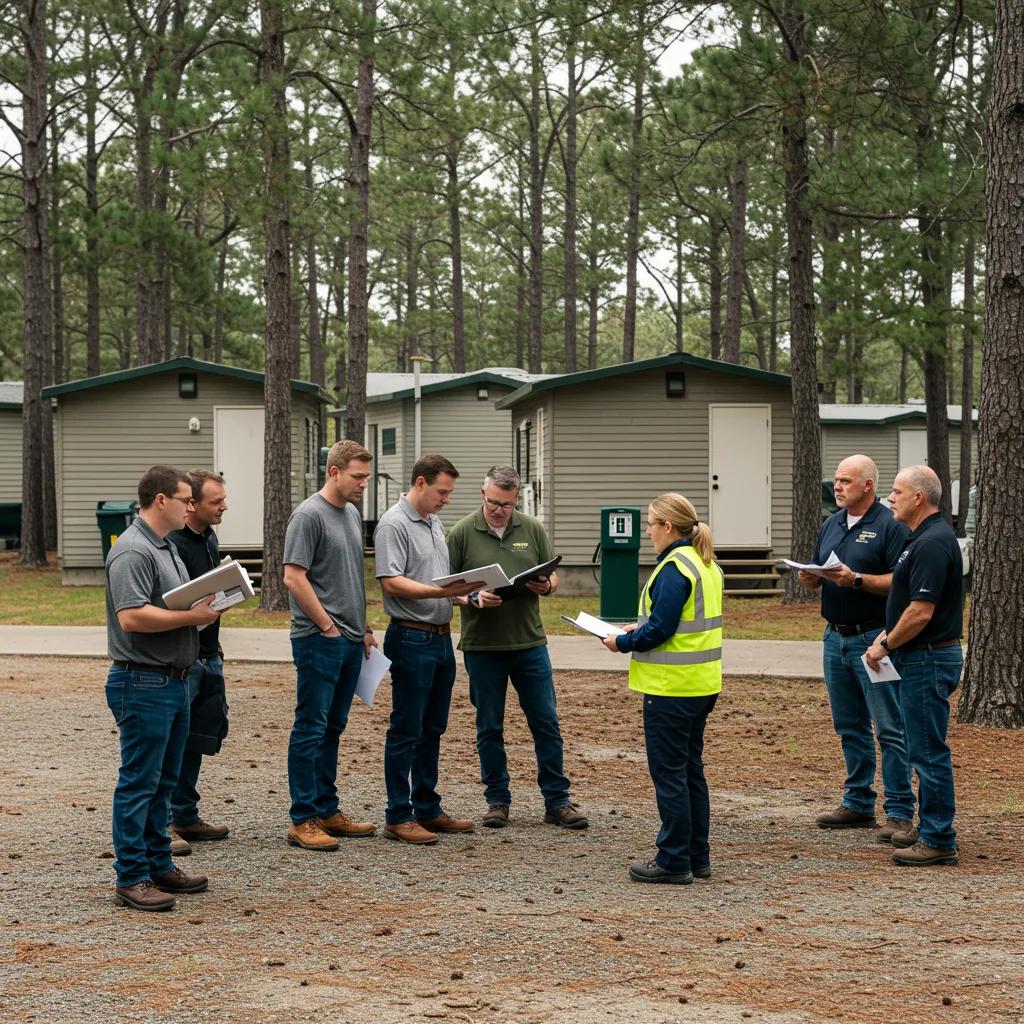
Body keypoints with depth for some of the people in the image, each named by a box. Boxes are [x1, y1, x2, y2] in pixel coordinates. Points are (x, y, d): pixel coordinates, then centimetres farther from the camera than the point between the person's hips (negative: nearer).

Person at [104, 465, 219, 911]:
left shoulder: (165, 547, 17)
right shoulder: (132, 551, -17)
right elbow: (131, 616, -25)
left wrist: (206, 607, 8)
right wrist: (192, 617, -20)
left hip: (173, 681, 10)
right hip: (143, 684, -10)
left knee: (163, 782, 15)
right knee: (138, 782, -5)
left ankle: (159, 865, 23)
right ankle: (131, 878, -1)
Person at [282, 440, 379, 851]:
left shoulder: (352, 514, 15)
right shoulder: (309, 516, -12)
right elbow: (294, 578, -17)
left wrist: (363, 627, 18)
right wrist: (328, 627, -13)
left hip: (349, 640, 9)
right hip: (318, 640, -9)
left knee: (332, 728, 13)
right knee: (311, 729, -5)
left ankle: (328, 811, 19)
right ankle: (303, 820, -2)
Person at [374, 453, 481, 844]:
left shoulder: (434, 523, 17)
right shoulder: (393, 524, -12)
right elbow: (391, 582, -20)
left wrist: (464, 594, 7)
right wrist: (442, 592, -26)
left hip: (441, 637, 9)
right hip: (411, 639, -9)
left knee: (432, 729, 14)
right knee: (406, 731, -4)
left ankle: (427, 810, 21)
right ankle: (398, 816, 1)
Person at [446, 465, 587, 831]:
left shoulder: (532, 529, 5)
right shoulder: (462, 533, -3)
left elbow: (552, 577, 12)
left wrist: (545, 586, -11)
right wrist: (474, 598, -19)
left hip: (530, 642, 2)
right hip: (481, 646, -2)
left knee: (546, 722, 3)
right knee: (489, 728, 7)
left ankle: (557, 801, 10)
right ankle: (498, 800, 18)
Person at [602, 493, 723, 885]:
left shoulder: (674, 569, -18)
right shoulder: (708, 565, 12)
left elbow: (660, 629, -21)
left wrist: (623, 642, -7)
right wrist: (641, 627, 15)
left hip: (672, 687, -10)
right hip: (702, 685, 10)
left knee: (669, 774, -2)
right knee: (691, 771, 16)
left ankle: (674, 861, 3)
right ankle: (697, 856, 22)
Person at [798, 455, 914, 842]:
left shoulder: (890, 526, -9)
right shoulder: (832, 524, 14)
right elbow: (816, 576, 18)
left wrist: (856, 579, -25)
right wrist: (809, 577, -5)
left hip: (874, 639, -8)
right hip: (836, 637, 8)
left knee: (889, 729, -5)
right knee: (849, 727, 14)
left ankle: (900, 812, -3)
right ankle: (858, 804, 23)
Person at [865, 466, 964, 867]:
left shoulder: (932, 544, -20)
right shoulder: (923, 539, 14)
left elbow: (921, 612, -25)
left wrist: (886, 645, -13)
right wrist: (887, 635, 12)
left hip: (928, 659, -11)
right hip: (923, 657, 11)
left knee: (929, 751, -6)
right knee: (925, 749, 17)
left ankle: (939, 841, -1)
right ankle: (929, 828, 25)